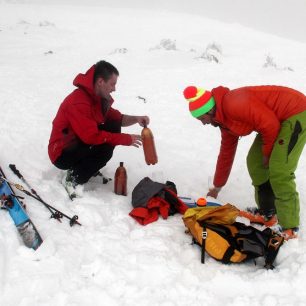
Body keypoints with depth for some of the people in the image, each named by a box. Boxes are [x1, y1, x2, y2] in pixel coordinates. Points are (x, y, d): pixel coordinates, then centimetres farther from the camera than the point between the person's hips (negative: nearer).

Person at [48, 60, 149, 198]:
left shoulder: (98, 96, 2)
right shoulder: (78, 102, -28)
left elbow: (115, 118, 14)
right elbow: (92, 136, -32)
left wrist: (136, 119, -6)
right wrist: (126, 139, -25)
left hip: (80, 143, 9)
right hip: (62, 154, -9)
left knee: (113, 126, -4)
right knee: (106, 146, -28)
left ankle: (91, 168, 4)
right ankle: (74, 178, -14)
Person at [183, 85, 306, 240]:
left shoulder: (234, 105, -25)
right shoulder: (224, 119, 7)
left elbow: (270, 124, -25)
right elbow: (226, 152, 19)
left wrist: (267, 153, -8)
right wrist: (217, 186, 27)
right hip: (277, 118, 10)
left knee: (279, 171, -14)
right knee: (255, 162, 10)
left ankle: (290, 228, -4)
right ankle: (268, 214, 22)